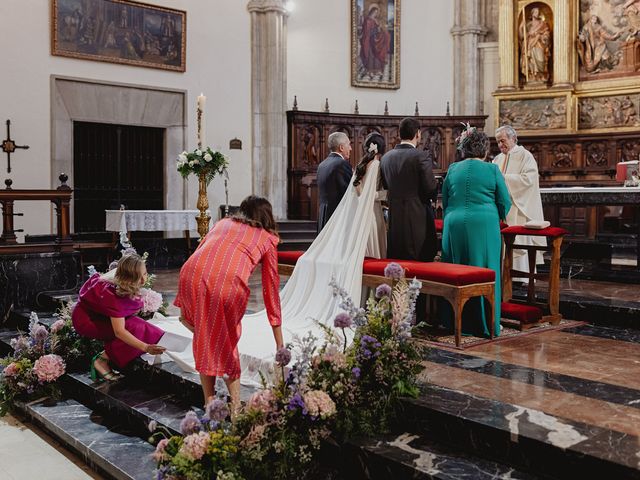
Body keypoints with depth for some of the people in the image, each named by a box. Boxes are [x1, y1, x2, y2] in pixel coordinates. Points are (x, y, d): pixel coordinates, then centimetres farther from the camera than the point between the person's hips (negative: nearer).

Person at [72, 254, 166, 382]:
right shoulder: (113, 293, -36)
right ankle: (102, 360, -17)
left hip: (103, 315, 8)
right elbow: (119, 331, -39)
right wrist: (146, 347, -46)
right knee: (134, 329, -30)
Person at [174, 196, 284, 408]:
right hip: (228, 283, -2)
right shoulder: (268, 239, 26)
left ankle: (209, 402, 26)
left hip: (192, 275, 2)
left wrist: (185, 307, 28)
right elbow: (271, 290, 27)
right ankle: (235, 404, 23)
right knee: (226, 343, 23)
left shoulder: (223, 223, 34)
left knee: (204, 342, 25)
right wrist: (279, 345, 32)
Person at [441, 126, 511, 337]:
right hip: (484, 226, -3)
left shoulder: (453, 169, 7)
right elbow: (505, 202, 3)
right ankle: (484, 324, 9)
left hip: (454, 226, 3)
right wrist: (496, 217, 23)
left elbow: (445, 202, 13)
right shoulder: (492, 170, -1)